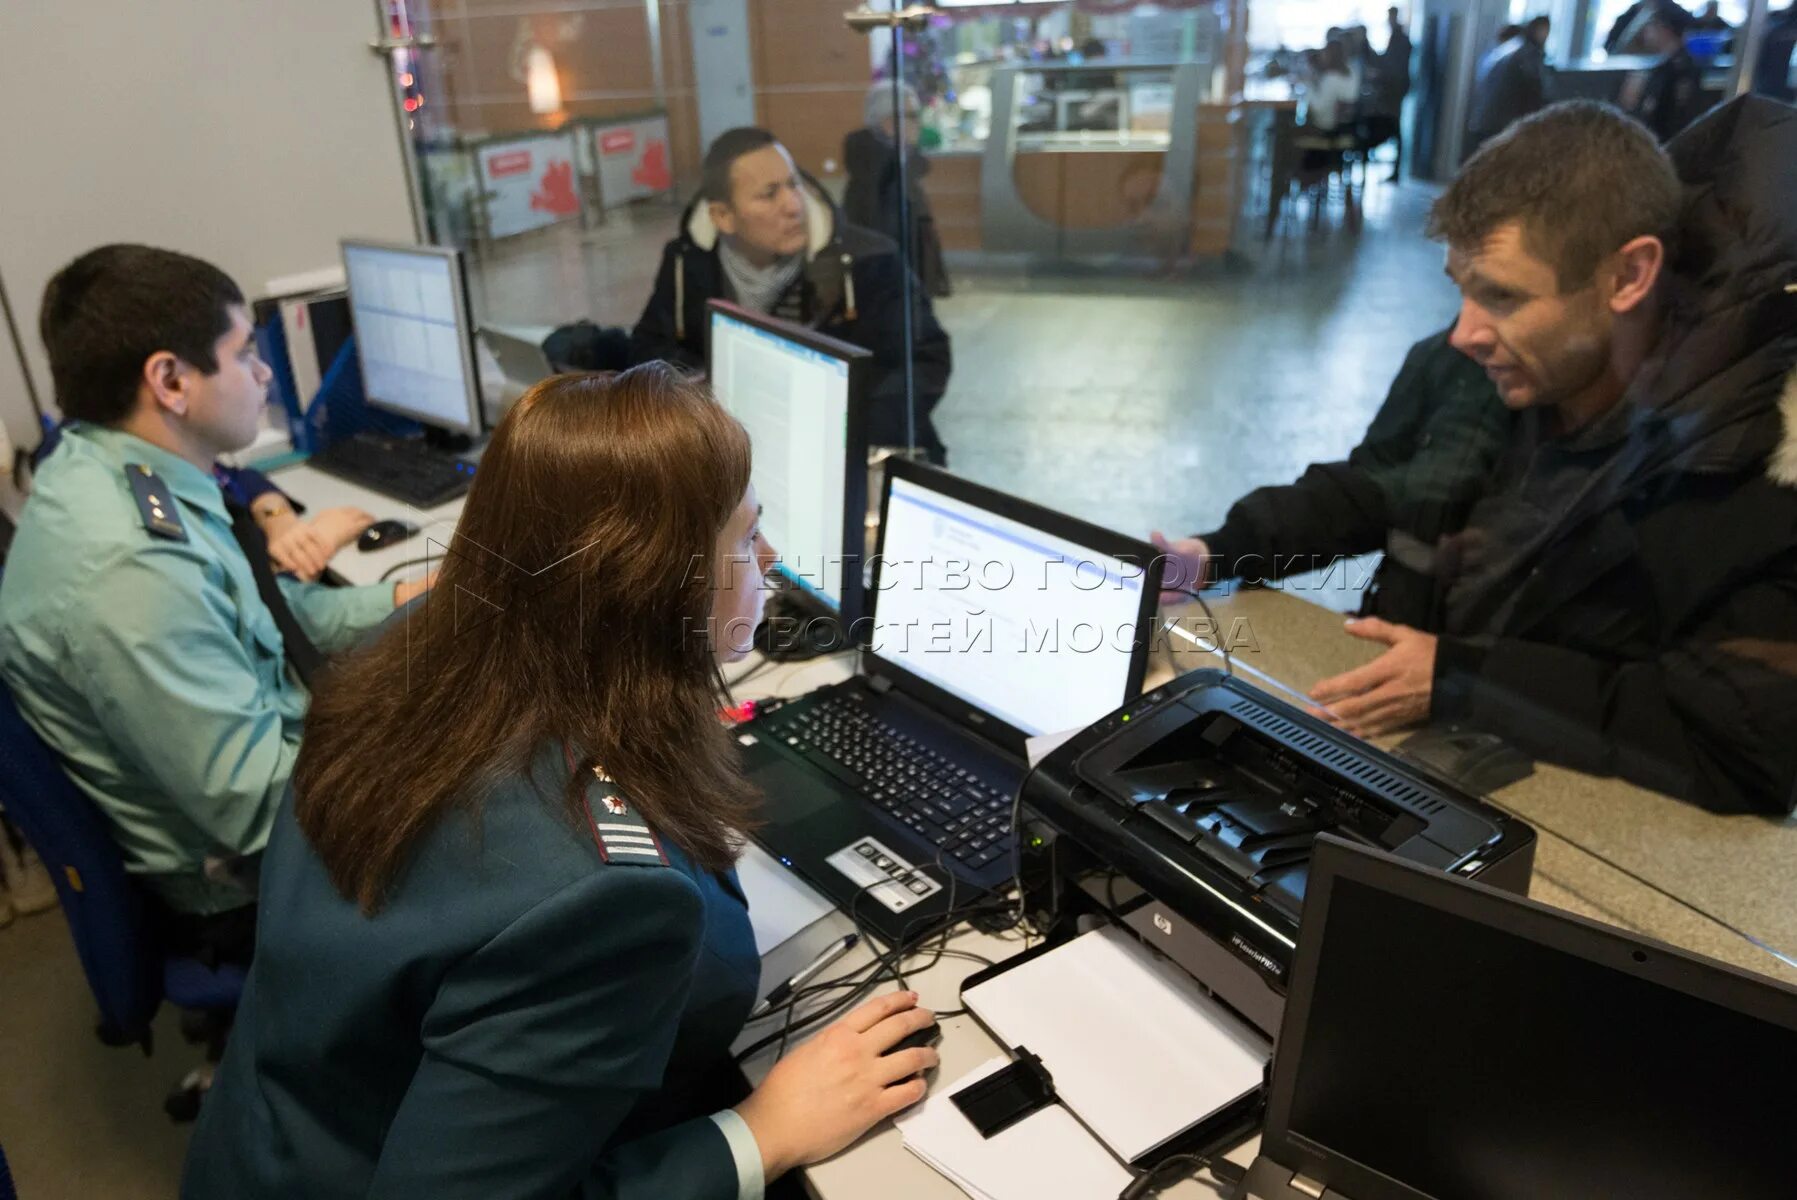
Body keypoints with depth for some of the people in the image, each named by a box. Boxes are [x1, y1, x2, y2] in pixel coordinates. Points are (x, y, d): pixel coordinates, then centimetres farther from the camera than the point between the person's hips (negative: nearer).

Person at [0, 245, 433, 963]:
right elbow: (258, 805, -29)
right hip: (243, 887, -8)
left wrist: (396, 604, 0)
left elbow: (246, 615, 10)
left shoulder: (106, 470, -4)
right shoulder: (126, 567, -33)